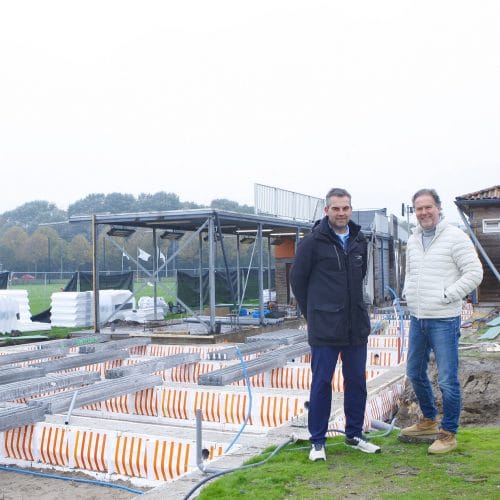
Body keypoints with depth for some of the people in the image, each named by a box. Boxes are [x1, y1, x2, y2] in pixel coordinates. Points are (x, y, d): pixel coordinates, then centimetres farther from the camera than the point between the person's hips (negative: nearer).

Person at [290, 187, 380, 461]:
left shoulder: (359, 241, 8)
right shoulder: (313, 241, -8)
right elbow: (297, 279, -1)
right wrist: (312, 313, 3)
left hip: (357, 326, 5)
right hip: (324, 328, -5)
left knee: (357, 382, 12)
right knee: (321, 383, 2)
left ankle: (354, 435, 27)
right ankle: (317, 441, 14)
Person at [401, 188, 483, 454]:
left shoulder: (455, 237, -10)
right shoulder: (413, 240, 12)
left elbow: (474, 273, -13)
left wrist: (447, 296, -16)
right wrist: (407, 292, 10)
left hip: (444, 320, -7)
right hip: (417, 318, 8)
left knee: (447, 380, -3)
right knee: (415, 372, 18)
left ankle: (448, 433, 12)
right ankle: (429, 420, 37)